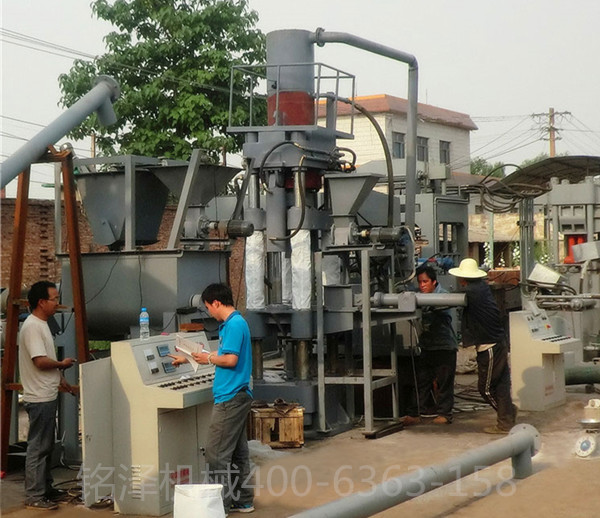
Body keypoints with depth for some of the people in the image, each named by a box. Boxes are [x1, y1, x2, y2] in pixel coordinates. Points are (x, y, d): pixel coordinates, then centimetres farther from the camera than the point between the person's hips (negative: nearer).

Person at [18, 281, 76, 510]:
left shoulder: (42, 325, 13)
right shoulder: (32, 327, -19)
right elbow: (40, 361, -25)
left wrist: (60, 380, 19)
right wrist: (63, 364, -9)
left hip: (48, 395, 10)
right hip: (39, 398, -10)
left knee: (46, 446, 17)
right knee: (38, 448, -6)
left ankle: (46, 488, 27)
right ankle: (34, 497, -1)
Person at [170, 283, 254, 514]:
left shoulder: (234, 324, -16)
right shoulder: (235, 322, 15)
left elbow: (230, 360, -23)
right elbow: (223, 354, 25)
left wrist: (208, 359, -5)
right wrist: (187, 358, 31)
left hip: (229, 398, -10)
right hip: (238, 397, 10)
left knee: (217, 454, -5)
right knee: (238, 451, 14)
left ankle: (221, 504, 0)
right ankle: (243, 501, 20)